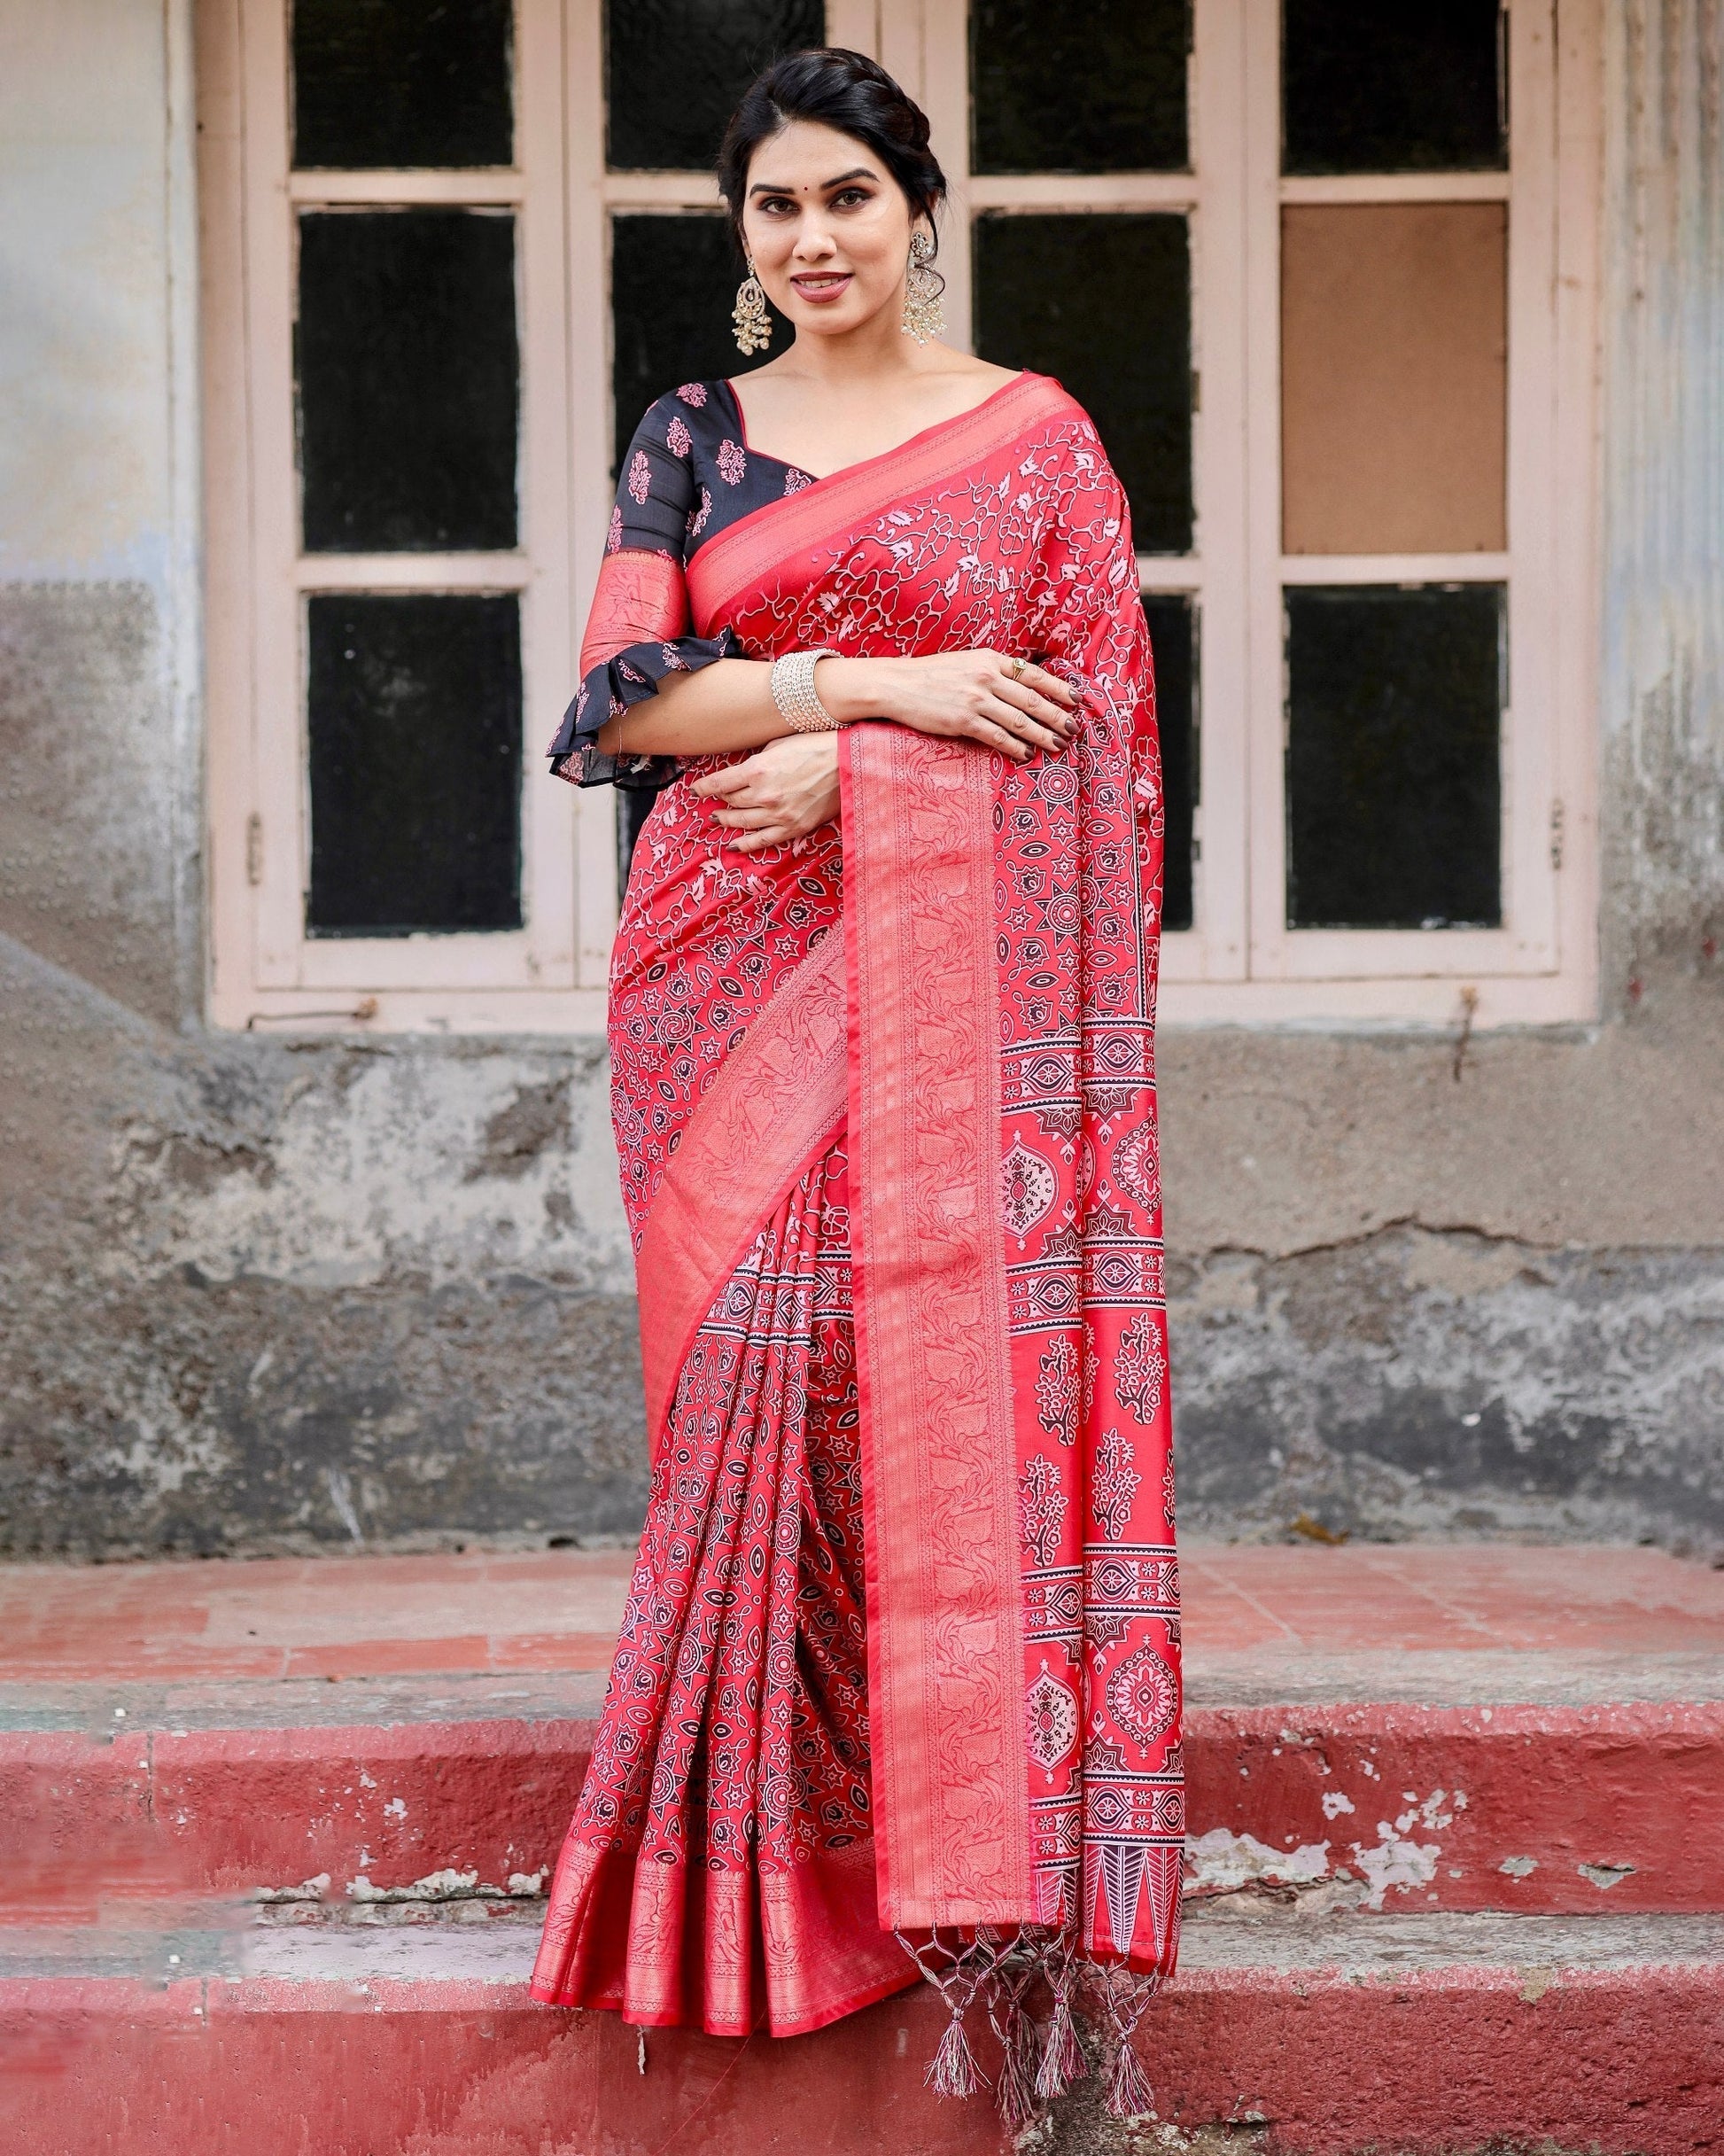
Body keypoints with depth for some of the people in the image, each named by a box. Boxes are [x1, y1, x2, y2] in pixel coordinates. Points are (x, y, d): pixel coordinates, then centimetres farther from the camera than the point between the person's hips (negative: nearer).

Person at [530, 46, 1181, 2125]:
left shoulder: (1036, 435, 8)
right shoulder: (692, 436, 14)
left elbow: (1085, 723, 1)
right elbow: (620, 697, 2)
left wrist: (841, 764, -10)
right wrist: (883, 681, -8)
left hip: (955, 962, -2)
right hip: (733, 958, 2)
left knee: (966, 1356, -9)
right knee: (755, 1358, -3)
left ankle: (983, 1848, -3)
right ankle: (779, 1859, 8)